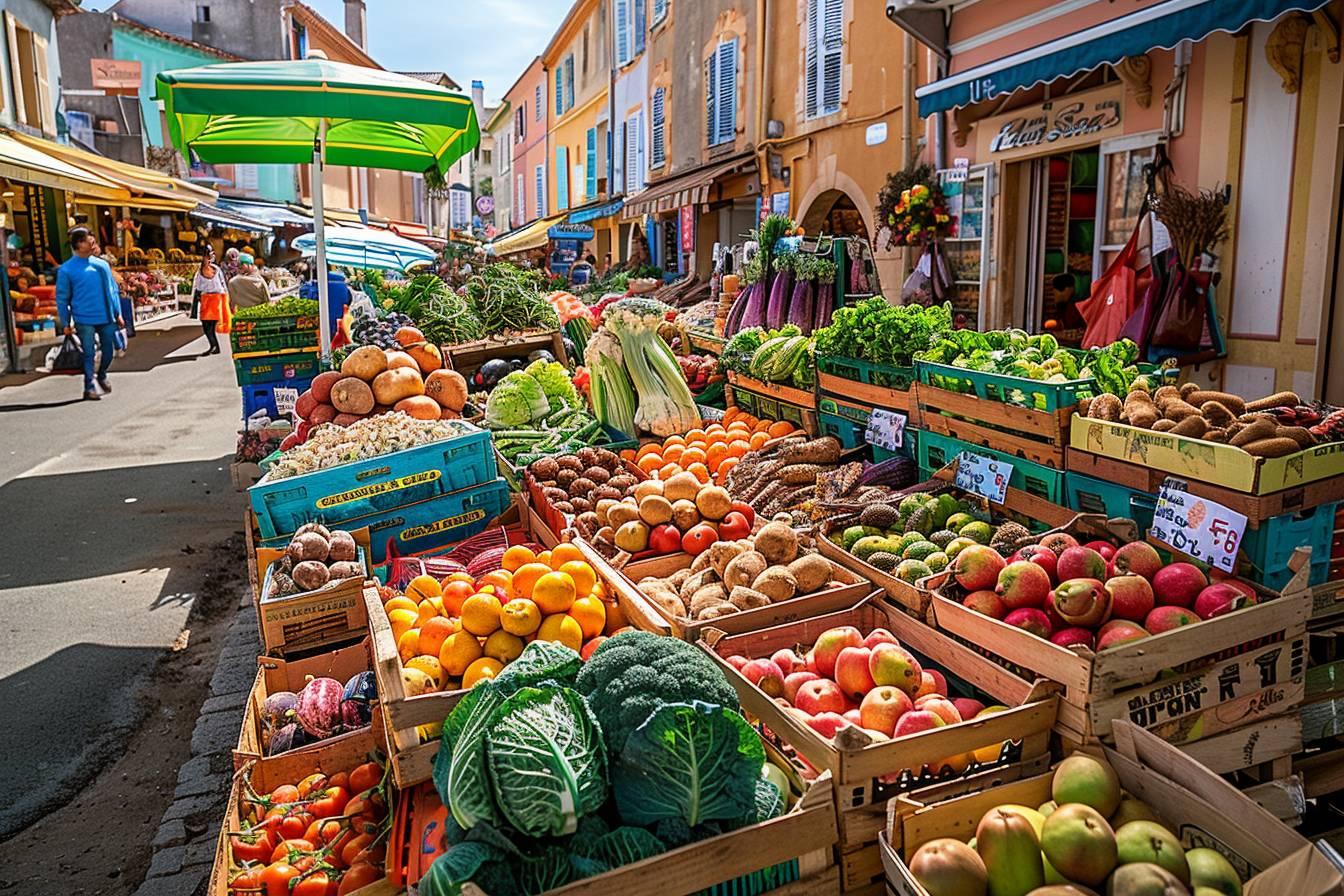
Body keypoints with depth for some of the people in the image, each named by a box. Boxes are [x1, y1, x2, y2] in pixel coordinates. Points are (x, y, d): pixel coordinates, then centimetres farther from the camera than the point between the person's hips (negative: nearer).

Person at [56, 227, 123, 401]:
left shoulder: (102, 264, 7)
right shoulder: (66, 270, -5)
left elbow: (113, 290, 12)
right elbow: (62, 298, -1)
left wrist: (118, 313, 8)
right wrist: (66, 323, -2)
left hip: (107, 318, 4)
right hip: (84, 320, -4)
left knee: (109, 351, 12)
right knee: (89, 354, 0)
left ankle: (102, 376, 38)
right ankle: (89, 388, 10)